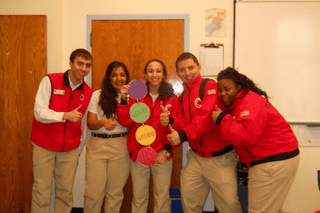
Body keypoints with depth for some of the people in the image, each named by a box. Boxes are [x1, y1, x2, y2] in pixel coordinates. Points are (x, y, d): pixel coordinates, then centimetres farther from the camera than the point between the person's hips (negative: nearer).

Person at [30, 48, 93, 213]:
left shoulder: (89, 93, 3)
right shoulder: (50, 81, -8)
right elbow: (40, 113, -14)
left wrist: (79, 149, 12)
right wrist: (65, 115, -27)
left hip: (70, 150, 3)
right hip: (44, 147, -3)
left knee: (65, 192, 9)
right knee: (41, 192, 3)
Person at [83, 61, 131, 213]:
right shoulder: (97, 95, 3)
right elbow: (90, 124, -2)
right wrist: (103, 122, -21)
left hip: (120, 146, 1)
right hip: (97, 145, -1)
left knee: (115, 191, 7)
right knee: (94, 190, -2)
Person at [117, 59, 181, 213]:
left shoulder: (172, 99, 1)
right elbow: (125, 122, -6)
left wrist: (167, 152, -6)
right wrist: (125, 99, -15)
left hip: (162, 155, 0)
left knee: (162, 197, 7)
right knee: (139, 197, 11)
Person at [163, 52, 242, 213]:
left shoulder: (210, 86, -13)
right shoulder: (184, 95, 11)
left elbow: (207, 118, -25)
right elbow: (188, 121, 7)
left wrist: (183, 135, -31)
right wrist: (171, 120, -12)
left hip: (220, 157, -7)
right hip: (196, 156, 7)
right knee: (188, 200, 14)